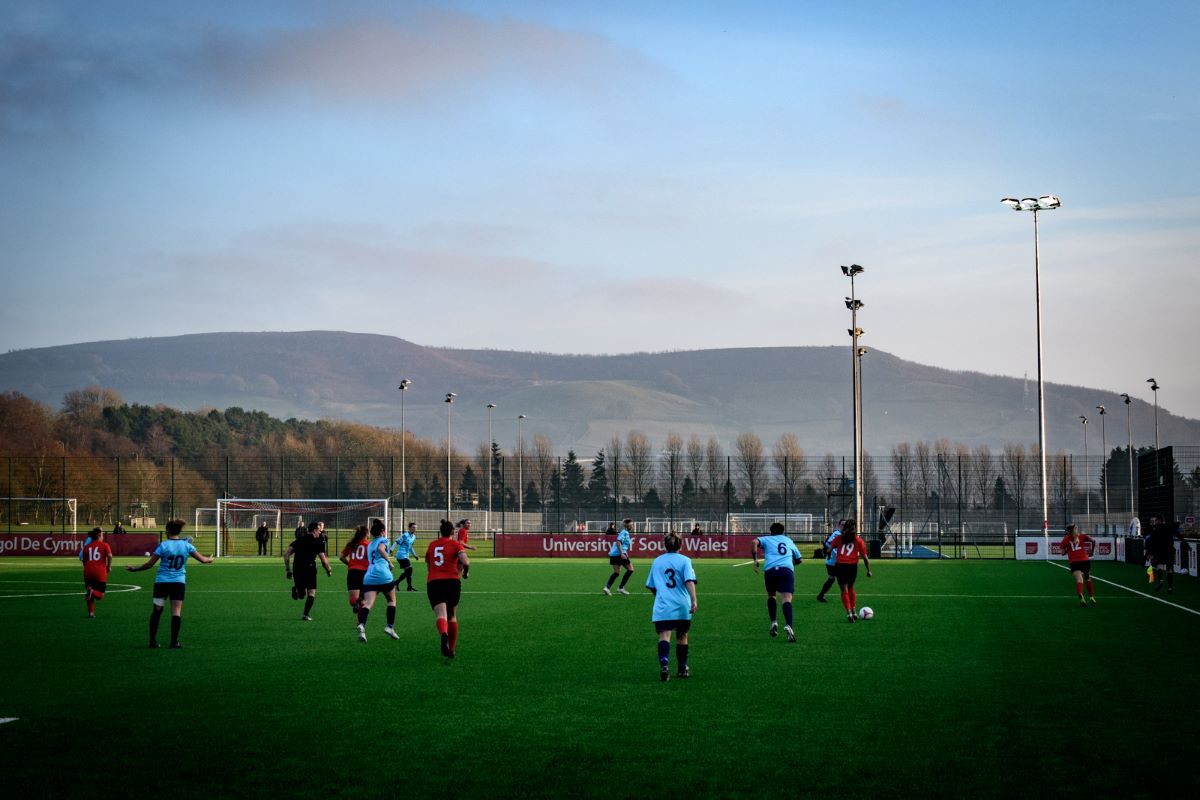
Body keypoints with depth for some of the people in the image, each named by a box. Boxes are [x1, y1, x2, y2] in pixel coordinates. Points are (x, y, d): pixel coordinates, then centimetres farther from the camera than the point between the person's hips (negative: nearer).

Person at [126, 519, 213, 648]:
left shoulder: (163, 545, -7)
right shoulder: (186, 545, 0)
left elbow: (149, 564, -8)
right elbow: (202, 559, 6)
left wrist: (135, 569, 5)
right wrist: (210, 559, 28)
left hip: (162, 581, -1)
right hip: (179, 582, 1)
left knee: (157, 610, 8)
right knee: (176, 612, 2)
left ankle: (153, 641, 9)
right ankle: (174, 641, -1)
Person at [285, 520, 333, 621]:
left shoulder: (299, 540, 13)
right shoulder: (317, 542, -1)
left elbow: (286, 555, 8)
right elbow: (323, 560, -5)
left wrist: (287, 570, 13)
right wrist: (329, 571, 11)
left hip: (297, 570, 4)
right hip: (310, 569, -4)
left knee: (301, 593, 19)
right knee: (311, 593, 5)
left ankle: (297, 590, -15)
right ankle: (306, 614, -8)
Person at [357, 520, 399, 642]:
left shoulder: (370, 544, 27)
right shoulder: (383, 541, 6)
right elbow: (381, 549, -15)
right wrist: (389, 561, -8)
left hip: (369, 577, 4)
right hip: (383, 575, -4)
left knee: (368, 603, -11)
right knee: (392, 600, 18)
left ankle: (361, 625, -36)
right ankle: (390, 626, 9)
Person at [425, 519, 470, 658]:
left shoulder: (431, 545, 15)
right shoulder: (455, 544, 3)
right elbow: (465, 562, -11)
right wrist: (465, 572, 7)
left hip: (433, 583, 1)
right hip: (452, 582, -1)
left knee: (441, 615, -17)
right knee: (452, 616, 18)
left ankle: (444, 634, -50)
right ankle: (452, 649, 23)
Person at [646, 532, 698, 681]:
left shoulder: (657, 561, 13)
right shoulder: (684, 560, 3)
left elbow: (651, 586, 21)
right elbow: (689, 581, -12)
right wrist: (693, 600, -19)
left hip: (662, 606, 0)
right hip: (682, 607, 0)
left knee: (664, 635, -12)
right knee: (682, 636, 16)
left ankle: (664, 665, -36)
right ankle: (682, 669, 26)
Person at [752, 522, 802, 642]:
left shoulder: (766, 539, 24)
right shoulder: (789, 540, 30)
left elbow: (755, 542, 2)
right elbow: (798, 559, 37)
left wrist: (755, 560, 3)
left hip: (770, 569, 0)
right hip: (787, 569, 0)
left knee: (771, 595, 25)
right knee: (786, 599, -13)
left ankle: (773, 623, 10)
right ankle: (788, 626, -35)